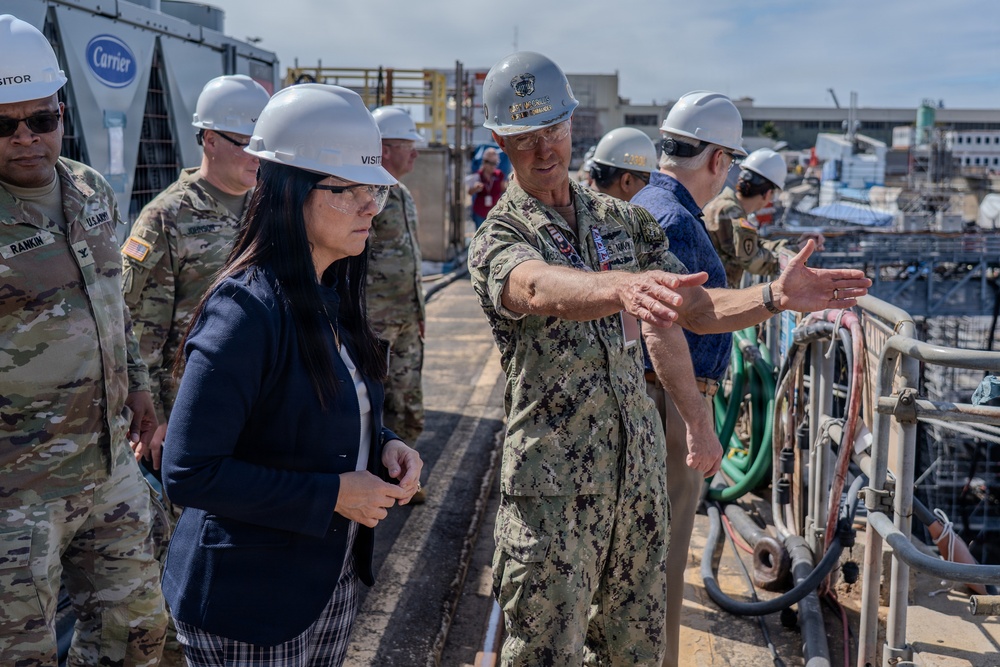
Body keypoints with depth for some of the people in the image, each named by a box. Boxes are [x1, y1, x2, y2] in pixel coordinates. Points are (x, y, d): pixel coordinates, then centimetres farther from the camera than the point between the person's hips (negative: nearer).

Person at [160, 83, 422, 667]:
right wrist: (332, 494, -23)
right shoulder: (246, 309, -23)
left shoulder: (334, 296, 2)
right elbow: (188, 474, -25)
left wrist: (384, 447, -5)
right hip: (247, 603, -8)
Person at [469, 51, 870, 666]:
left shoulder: (621, 218, 9)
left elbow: (693, 307, 8)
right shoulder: (498, 238, -9)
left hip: (640, 462, 5)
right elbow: (541, 290, -33)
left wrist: (777, 297, -10)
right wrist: (623, 287, -53)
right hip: (553, 481, -5)